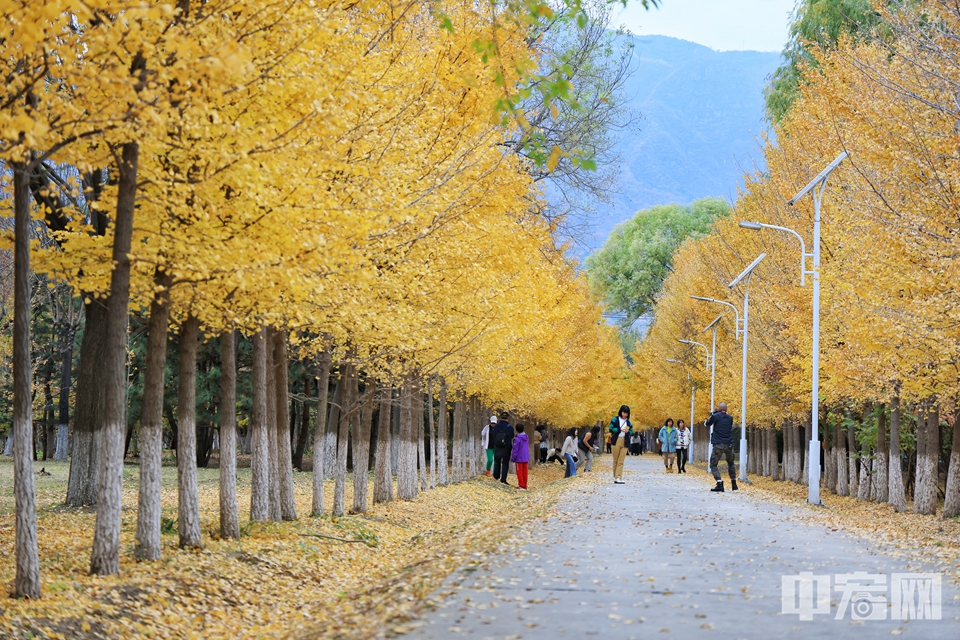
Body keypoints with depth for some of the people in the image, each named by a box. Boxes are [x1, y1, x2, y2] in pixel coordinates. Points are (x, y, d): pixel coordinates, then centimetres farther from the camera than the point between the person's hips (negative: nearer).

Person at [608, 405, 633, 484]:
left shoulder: (628, 422, 12)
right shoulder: (615, 419, 1)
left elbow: (631, 432, 14)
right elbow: (611, 429, -6)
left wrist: (628, 432, -10)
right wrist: (620, 430, -18)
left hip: (624, 443, 3)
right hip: (616, 441, -3)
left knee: (621, 461, -4)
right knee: (615, 460, 1)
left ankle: (618, 478, -9)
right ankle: (615, 477, 8)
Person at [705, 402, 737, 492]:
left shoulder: (715, 416, -5)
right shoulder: (730, 418, 9)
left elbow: (706, 425, 8)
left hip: (718, 444, -4)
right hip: (729, 444, 4)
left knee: (713, 465, 2)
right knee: (731, 463, 26)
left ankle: (719, 484, -16)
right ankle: (734, 484, 26)